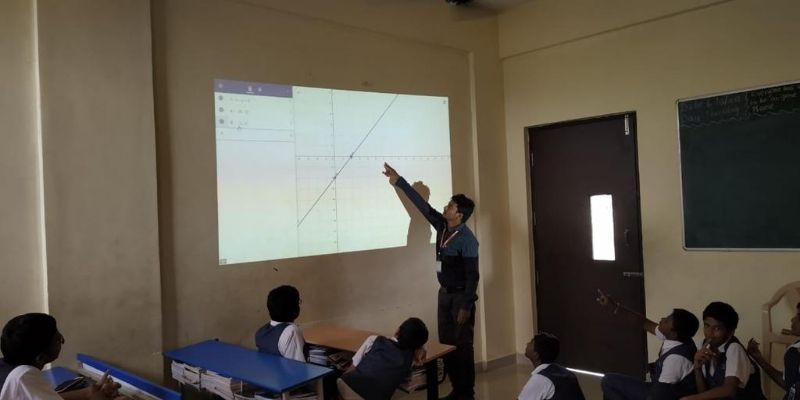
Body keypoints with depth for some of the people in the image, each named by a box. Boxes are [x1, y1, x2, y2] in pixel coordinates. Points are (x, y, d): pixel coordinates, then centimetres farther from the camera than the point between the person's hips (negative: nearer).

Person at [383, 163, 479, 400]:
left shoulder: (467, 239, -19)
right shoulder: (441, 226, 1)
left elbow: (472, 275, -19)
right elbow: (422, 204, 5)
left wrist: (466, 306, -20)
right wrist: (398, 181, 4)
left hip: (461, 295, -8)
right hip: (445, 293, 8)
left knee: (462, 345, 0)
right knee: (446, 343, 11)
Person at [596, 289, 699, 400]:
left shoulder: (675, 358, -33)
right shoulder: (675, 338, -8)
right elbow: (646, 323, 4)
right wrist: (616, 304, 2)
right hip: (663, 390, 8)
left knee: (608, 381, -4)